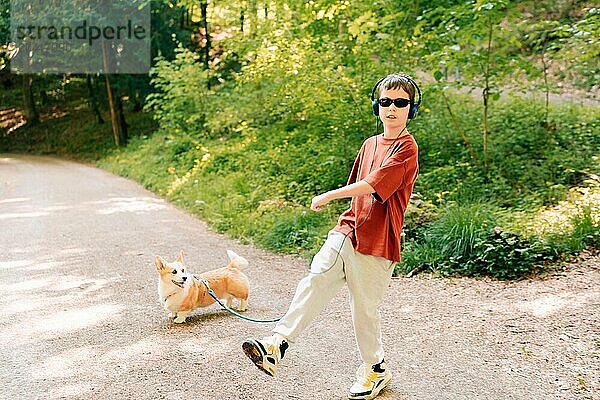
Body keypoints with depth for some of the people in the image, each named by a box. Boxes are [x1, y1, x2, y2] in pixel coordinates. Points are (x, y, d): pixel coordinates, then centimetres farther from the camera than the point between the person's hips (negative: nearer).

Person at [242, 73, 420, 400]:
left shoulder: (406, 148, -10)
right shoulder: (370, 144, 15)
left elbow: (370, 186, -18)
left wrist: (327, 197, -11)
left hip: (376, 243, -6)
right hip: (347, 230, 6)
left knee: (365, 307, 5)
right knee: (315, 280, -11)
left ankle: (375, 369, 27)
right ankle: (277, 344, -14)